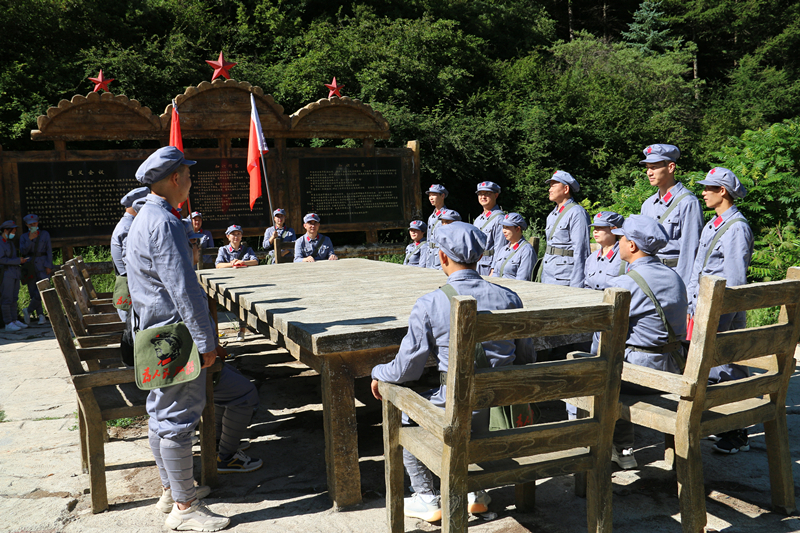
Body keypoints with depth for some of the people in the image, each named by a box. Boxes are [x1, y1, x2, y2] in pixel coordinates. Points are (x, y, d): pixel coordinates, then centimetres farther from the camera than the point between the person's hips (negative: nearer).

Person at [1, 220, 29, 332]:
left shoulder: (9, 242, 14)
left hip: (15, 273, 8)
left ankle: (14, 321, 15)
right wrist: (17, 261, -15)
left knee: (14, 298, 10)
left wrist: (22, 260, 5)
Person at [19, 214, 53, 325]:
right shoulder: (24, 237, 10)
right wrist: (30, 239, -15)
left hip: (42, 266, -2)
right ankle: (41, 316, 4)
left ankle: (28, 310, 4)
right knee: (33, 293, -1)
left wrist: (49, 266, -5)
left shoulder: (45, 234, 7)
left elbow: (49, 250, 3)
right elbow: (23, 251, -3)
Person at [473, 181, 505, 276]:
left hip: (489, 267, -8)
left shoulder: (499, 218, -10)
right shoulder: (478, 220, 16)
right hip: (475, 267, 8)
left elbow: (499, 249, -15)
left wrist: (493, 272, -19)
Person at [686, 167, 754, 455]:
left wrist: (720, 320, -19)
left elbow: (734, 280, -17)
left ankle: (738, 435, 11)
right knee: (707, 369, 14)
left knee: (729, 372, -1)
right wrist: (691, 303, 15)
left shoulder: (737, 227, -13)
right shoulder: (712, 225, 15)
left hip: (725, 311, -9)